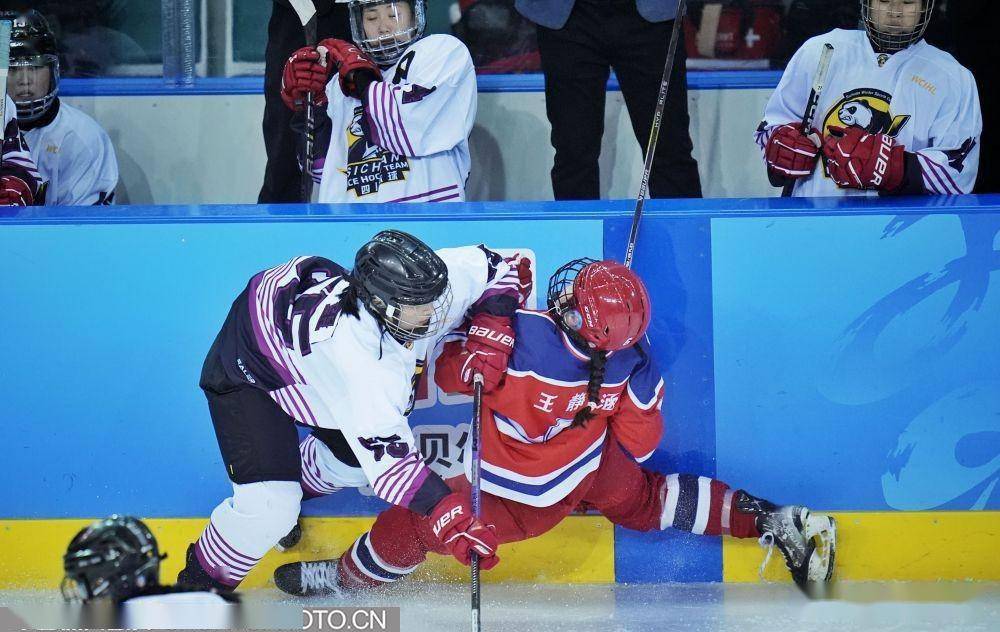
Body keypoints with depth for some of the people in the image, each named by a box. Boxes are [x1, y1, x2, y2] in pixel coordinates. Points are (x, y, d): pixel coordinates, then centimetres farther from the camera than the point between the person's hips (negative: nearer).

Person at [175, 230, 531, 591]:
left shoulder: (421, 288, -27)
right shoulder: (354, 351, -45)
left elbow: (495, 269, -9)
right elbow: (383, 447, -46)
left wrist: (489, 333, -23)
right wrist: (445, 510, -52)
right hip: (244, 371, -8)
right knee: (269, 509, -16)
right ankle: (198, 587, 10)